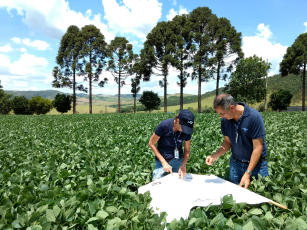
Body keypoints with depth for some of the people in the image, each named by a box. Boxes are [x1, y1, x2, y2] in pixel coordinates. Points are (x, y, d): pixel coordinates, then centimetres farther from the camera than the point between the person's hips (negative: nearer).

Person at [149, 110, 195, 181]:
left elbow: (187, 151, -1)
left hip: (178, 160, 3)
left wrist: (183, 165, -18)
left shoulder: (187, 131, -13)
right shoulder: (164, 125, -24)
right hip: (162, 161, -2)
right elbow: (151, 144, -14)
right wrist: (164, 162, -16)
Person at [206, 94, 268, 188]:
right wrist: (215, 155, -14)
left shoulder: (254, 117, -22)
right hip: (236, 163, 4)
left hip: (256, 163, -3)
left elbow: (257, 148, -20)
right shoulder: (225, 120, -7)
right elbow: (228, 142, 3)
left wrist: (247, 173, -22)